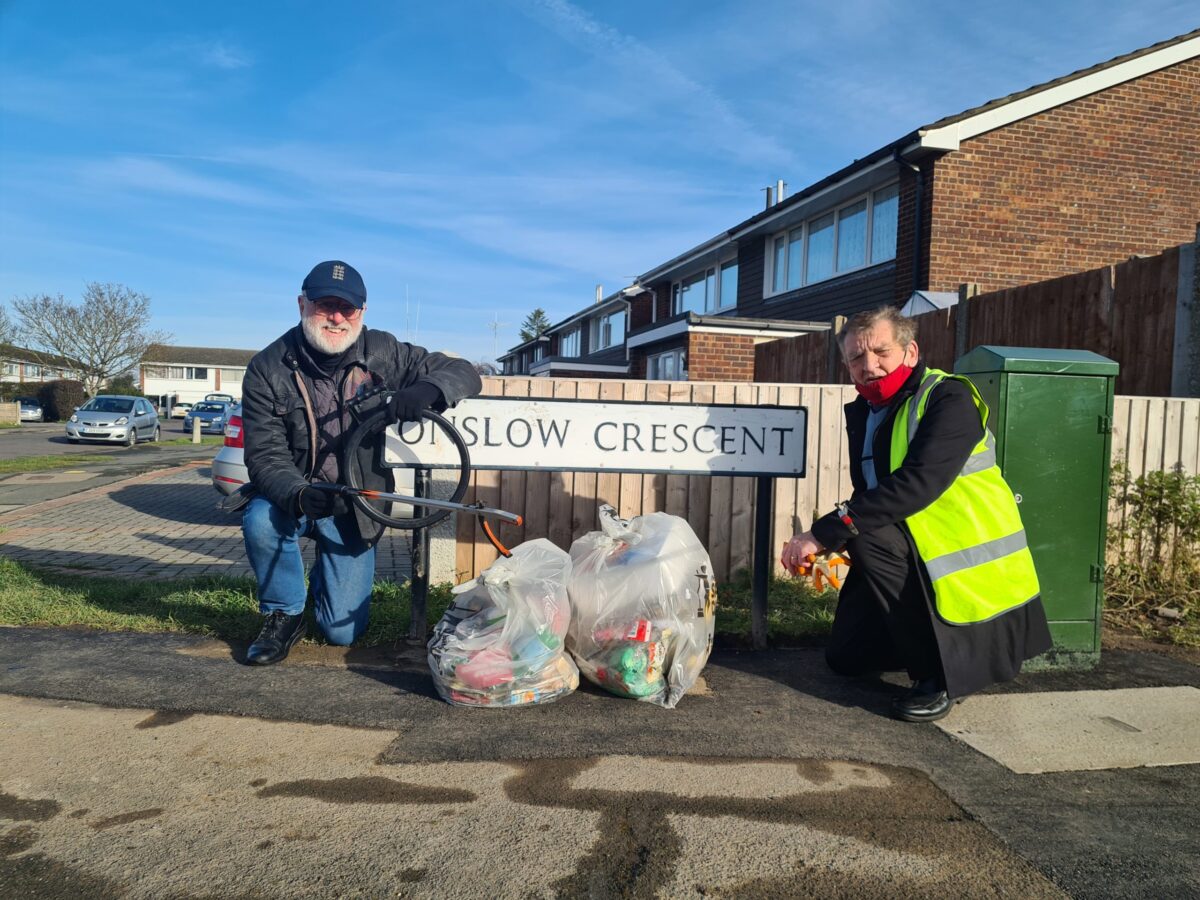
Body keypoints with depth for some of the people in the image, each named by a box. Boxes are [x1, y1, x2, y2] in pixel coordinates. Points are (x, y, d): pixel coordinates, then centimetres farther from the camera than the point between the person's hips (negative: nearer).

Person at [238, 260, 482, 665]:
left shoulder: (383, 354, -12)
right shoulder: (268, 369, -14)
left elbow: (464, 373, -12)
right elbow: (265, 456, -19)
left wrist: (429, 389, -37)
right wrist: (299, 496, -41)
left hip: (355, 507, 0)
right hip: (293, 497, 0)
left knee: (344, 631, -2)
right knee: (260, 521, -36)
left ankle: (326, 576, 36)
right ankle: (284, 616, -5)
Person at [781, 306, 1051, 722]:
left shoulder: (949, 398, -18)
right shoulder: (863, 412, 6)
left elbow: (917, 485, -32)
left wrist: (825, 533, -34)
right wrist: (829, 546, -9)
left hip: (970, 569, -8)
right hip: (914, 560, 8)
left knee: (868, 536, -32)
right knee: (846, 658, 9)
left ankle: (940, 674, -17)